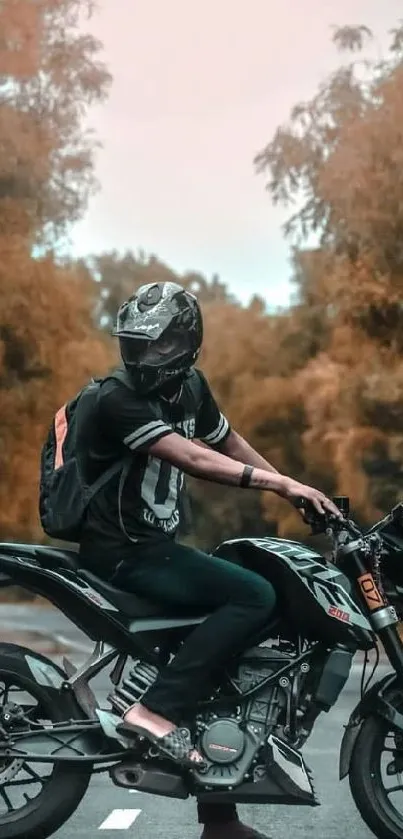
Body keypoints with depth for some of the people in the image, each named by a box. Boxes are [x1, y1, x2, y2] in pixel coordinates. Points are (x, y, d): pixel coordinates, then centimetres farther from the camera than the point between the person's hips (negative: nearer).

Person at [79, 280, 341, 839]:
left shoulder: (189, 387, 7)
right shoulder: (119, 400, -20)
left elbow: (229, 444, 19)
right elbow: (194, 460, -28)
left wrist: (298, 492, 11)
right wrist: (283, 483, -31)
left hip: (158, 543, 9)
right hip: (123, 555, -9)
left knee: (221, 664, 9)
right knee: (255, 597, -23)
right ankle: (155, 711, -23)